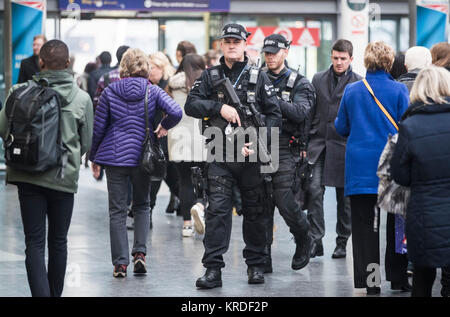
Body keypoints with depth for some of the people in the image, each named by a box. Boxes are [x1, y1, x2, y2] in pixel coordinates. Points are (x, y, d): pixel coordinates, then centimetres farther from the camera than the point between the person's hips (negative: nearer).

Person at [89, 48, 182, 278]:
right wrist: (163, 127, 5)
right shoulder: (152, 91, -1)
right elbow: (176, 112, -15)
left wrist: (93, 157, 11)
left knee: (117, 210, 4)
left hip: (115, 155, -1)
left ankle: (120, 263, 1)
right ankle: (140, 252, 4)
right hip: (142, 155, 1)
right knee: (142, 205, 18)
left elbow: (98, 127, 0)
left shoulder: (110, 91, -2)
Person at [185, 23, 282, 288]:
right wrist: (219, 107, -14)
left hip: (252, 156, 0)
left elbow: (274, 115, 2)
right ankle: (213, 269, -9)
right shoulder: (210, 76, 8)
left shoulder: (259, 77, 5)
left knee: (255, 212, 9)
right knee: (217, 211, -8)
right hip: (221, 156, 0)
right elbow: (191, 105, 1)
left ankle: (256, 264, 22)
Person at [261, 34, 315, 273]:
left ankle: (303, 240, 18)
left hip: (285, 150, -3)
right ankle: (263, 260, 5)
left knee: (285, 201, -10)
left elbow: (300, 113, -11)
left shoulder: (298, 83, 4)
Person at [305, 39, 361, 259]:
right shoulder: (318, 80, 11)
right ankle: (316, 241, -8)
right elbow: (310, 112, 12)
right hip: (318, 144, 2)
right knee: (314, 189, -11)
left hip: (345, 146, -2)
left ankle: (342, 243, 17)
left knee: (344, 197, 5)